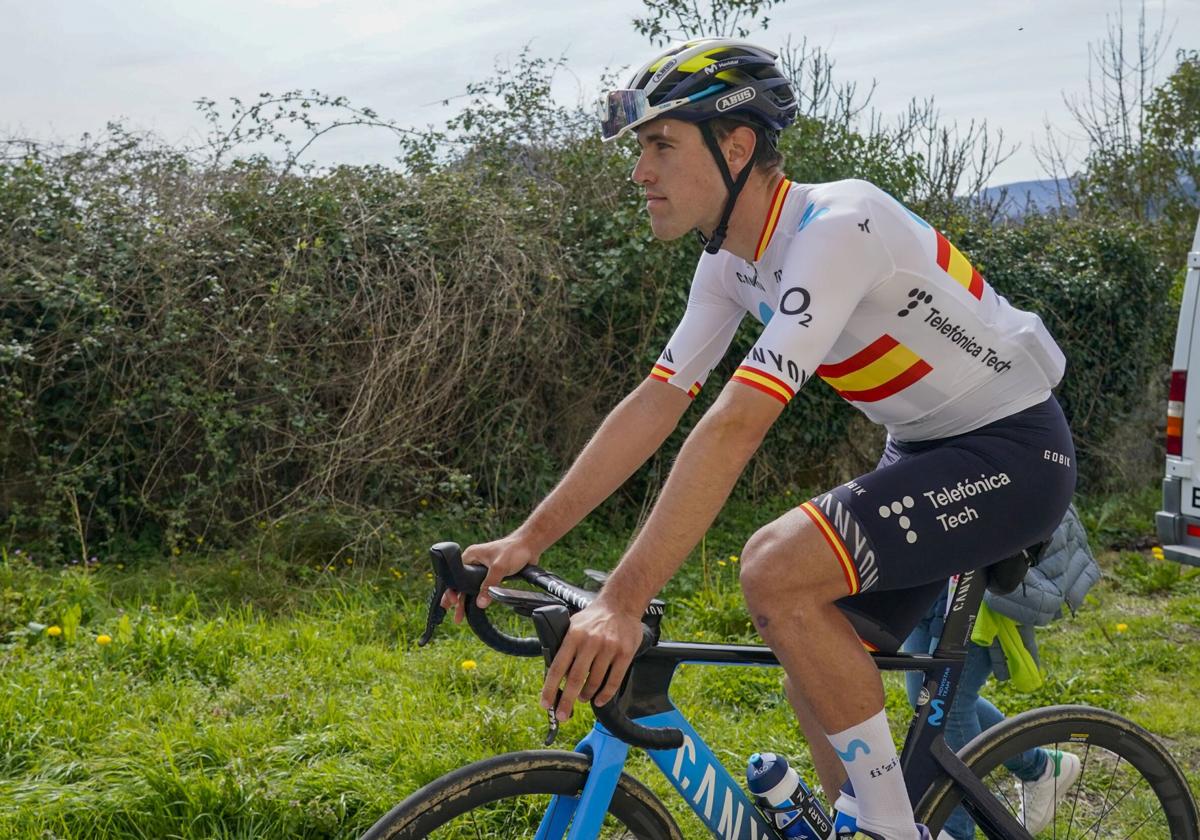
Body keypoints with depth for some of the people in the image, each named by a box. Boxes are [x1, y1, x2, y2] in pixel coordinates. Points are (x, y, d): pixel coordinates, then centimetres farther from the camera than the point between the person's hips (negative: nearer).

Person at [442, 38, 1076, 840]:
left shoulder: (836, 226, -28)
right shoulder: (731, 260, 0)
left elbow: (736, 426, -37)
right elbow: (653, 405, -1)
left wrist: (622, 602, -40)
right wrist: (525, 541, -6)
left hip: (1015, 449, -9)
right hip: (928, 451, 9)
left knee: (777, 569, -25)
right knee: (817, 659, 6)